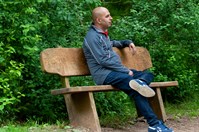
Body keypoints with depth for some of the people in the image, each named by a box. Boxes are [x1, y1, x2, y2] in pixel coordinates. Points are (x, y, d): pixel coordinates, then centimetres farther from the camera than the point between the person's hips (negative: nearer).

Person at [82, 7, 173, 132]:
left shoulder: (103, 34, 20)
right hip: (104, 74, -10)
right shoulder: (92, 36, -9)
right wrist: (126, 71, -15)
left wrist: (128, 42, 25)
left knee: (148, 74, 2)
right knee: (135, 89, -29)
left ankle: (140, 82, -32)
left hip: (115, 70, 10)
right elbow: (103, 60, -17)